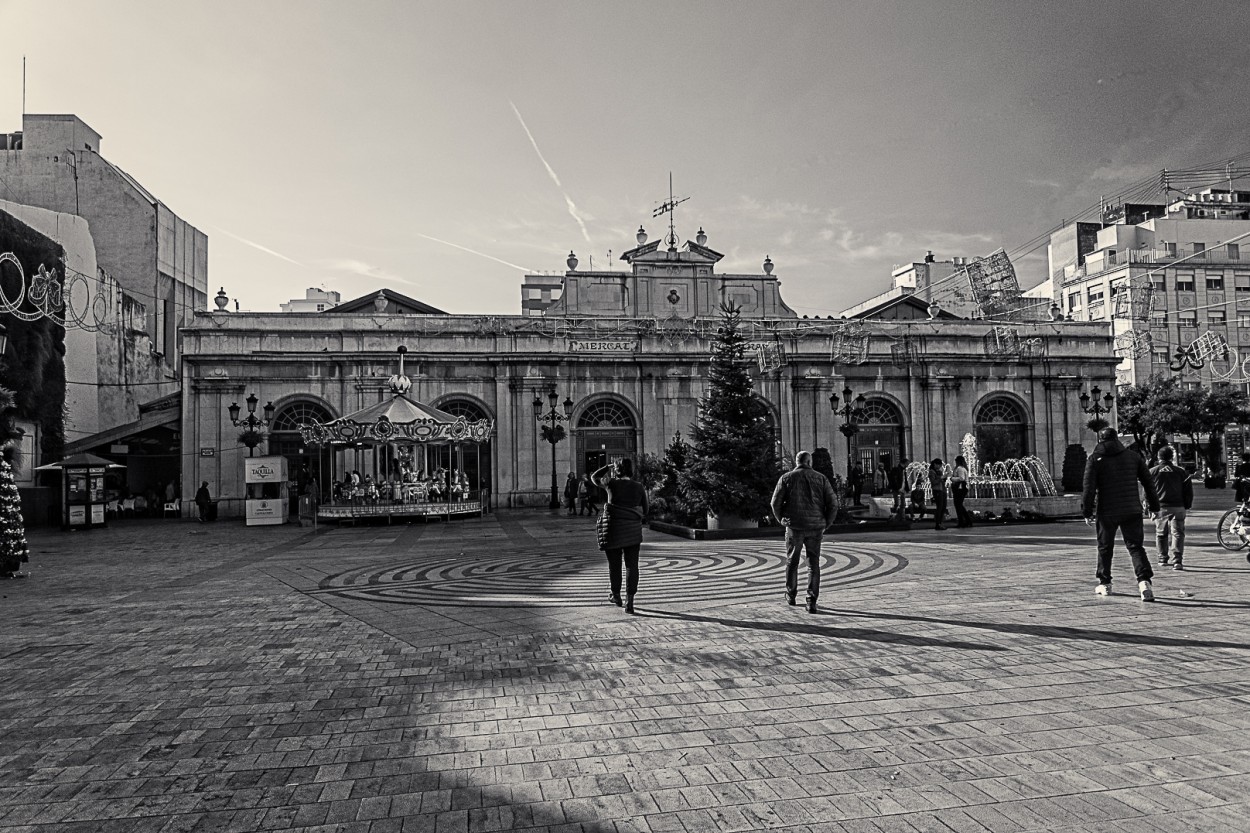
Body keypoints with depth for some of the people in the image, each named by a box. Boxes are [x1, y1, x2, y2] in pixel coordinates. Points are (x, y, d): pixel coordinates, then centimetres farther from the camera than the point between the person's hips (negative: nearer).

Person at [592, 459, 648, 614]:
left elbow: (594, 477, 13)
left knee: (614, 564, 16)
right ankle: (629, 602, -3)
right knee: (631, 566, 5)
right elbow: (644, 511, 6)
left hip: (614, 530, -1)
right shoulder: (639, 487, 1)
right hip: (634, 532, 1)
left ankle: (616, 596, 33)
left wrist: (609, 466, 18)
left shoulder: (612, 483, -5)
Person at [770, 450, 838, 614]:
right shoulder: (821, 478, 4)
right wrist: (825, 524, 9)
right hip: (815, 527, 1)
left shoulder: (786, 478, 1)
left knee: (792, 562, 16)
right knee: (813, 564, 7)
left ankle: (791, 596, 28)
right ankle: (812, 602, 1)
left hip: (794, 527, -1)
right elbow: (833, 504, -1)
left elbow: (776, 503, -3)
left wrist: (782, 520, 11)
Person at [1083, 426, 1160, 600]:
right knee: (1135, 547, 3)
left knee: (1105, 548, 13)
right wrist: (1154, 506, 16)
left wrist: (1087, 512, -2)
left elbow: (1089, 488, -8)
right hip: (1132, 511, 2)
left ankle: (1105, 583, 21)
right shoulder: (1133, 456, 7)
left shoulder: (1095, 459, -2)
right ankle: (1144, 581, -17)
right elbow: (1148, 482, 9)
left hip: (1106, 512, -2)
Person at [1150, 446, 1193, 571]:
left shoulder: (1152, 472, 2)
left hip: (1160, 508, 0)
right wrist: (1187, 506, 12)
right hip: (1178, 507, 0)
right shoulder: (1181, 472, 3)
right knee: (1177, 533, -1)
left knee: (1161, 534, 13)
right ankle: (1177, 560, -11)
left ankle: (1163, 559, 22)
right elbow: (1189, 491, 4)